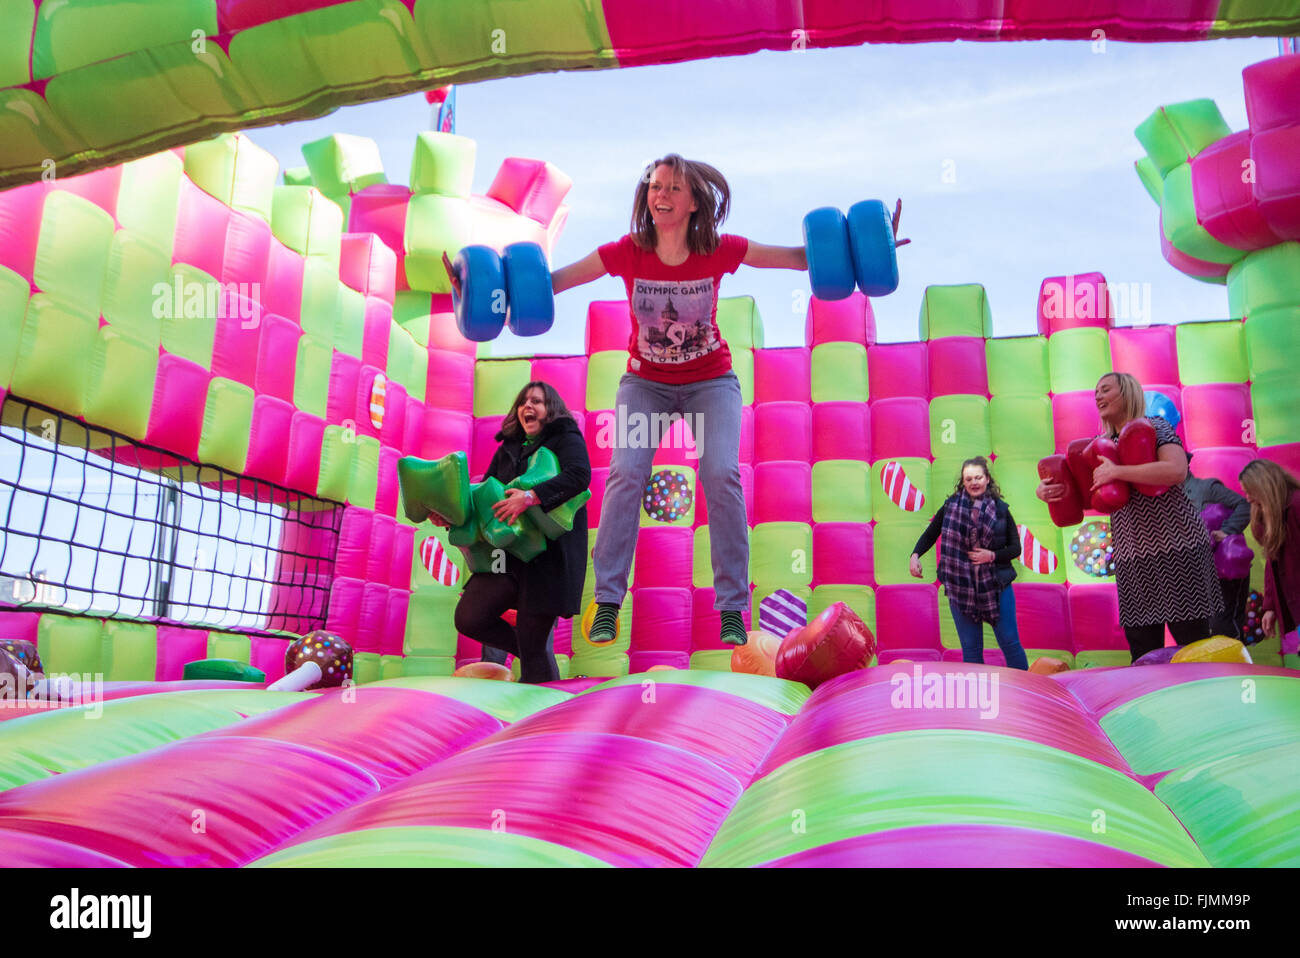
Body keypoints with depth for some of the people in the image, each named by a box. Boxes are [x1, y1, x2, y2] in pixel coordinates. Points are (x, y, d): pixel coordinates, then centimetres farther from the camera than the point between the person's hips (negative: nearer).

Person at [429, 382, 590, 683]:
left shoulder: (567, 438, 1)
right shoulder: (508, 449, 20)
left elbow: (579, 474, -19)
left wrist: (530, 497, -30)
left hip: (551, 554, -6)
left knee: (533, 647, -6)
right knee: (468, 618, -4)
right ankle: (536, 652, 17)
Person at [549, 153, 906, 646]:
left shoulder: (720, 251, -16)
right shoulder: (626, 253, -15)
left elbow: (800, 257, -9)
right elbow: (554, 280, -12)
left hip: (710, 380, 0)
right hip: (646, 381, 1)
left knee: (721, 474, -19)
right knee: (626, 473, -18)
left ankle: (732, 609, -7)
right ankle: (607, 601, -6)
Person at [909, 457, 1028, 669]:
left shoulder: (1000, 509, 1)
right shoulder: (951, 506, 2)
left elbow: (1015, 547, 6)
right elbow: (930, 534, 10)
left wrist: (993, 556, -11)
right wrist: (915, 555, -7)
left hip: (996, 585, 0)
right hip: (960, 586, 1)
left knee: (1010, 643, 4)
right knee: (971, 649, 7)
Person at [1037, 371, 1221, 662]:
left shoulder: (1155, 427, -3)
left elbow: (1176, 471, -21)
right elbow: (1081, 491, 19)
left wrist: (1116, 471, -22)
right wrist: (1046, 490, -3)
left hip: (1176, 548, -6)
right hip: (1131, 556, 6)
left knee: (1193, 640, -1)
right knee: (1143, 655, 7)